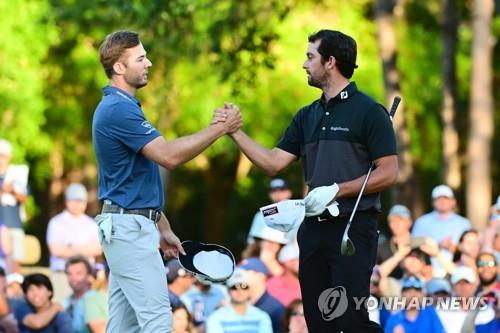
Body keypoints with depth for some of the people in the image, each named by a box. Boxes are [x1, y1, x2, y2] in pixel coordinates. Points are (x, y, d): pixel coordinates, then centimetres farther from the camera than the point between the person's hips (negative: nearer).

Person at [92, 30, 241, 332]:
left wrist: (162, 228, 22)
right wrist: (219, 129, -15)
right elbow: (169, 156, -22)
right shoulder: (119, 109, -16)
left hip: (125, 226, 10)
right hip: (129, 227, -10)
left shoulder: (119, 107, 17)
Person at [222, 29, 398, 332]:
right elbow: (274, 163, 13)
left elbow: (388, 173, -11)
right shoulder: (307, 117, 16)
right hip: (314, 227, 7)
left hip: (354, 228, -7)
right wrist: (235, 131, 6)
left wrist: (336, 190, -16)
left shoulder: (368, 112, -6)